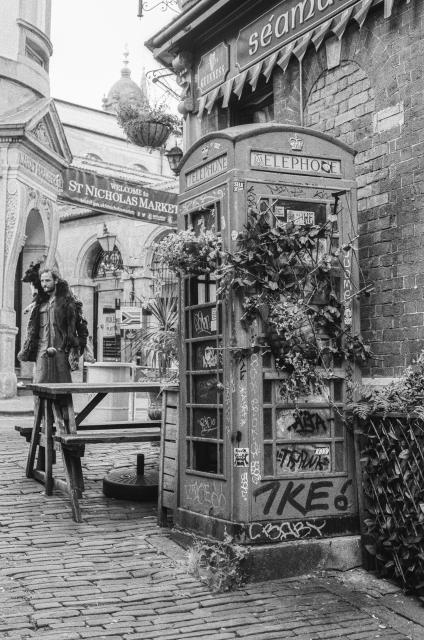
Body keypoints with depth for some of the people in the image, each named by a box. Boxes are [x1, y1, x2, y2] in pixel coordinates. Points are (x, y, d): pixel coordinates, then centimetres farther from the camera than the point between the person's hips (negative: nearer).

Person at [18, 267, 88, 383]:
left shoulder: (67, 301, 1)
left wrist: (79, 347, -2)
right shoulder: (38, 303, 15)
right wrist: (25, 351, 14)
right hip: (42, 352, 4)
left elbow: (81, 325, 2)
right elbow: (32, 329, 19)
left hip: (61, 352, -4)